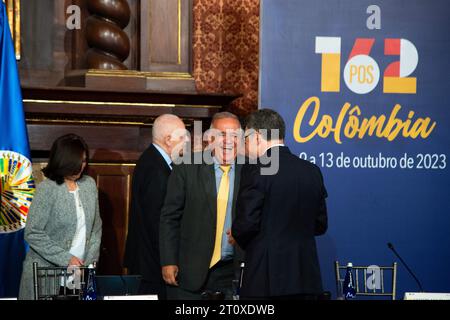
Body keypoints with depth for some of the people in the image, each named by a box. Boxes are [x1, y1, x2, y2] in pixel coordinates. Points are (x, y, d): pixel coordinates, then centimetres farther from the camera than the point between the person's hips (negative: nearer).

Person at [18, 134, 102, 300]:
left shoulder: (89, 184, 6)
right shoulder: (47, 189, -10)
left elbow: (96, 228, 13)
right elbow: (33, 234, -12)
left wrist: (90, 260, 1)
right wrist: (66, 259, -14)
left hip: (80, 268, 4)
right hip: (45, 272, -4)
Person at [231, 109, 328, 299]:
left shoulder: (256, 171, -10)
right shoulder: (312, 172, 9)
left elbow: (247, 223, -13)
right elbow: (320, 225, 14)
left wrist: (236, 235, 8)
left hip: (265, 280, -6)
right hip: (306, 278, 6)